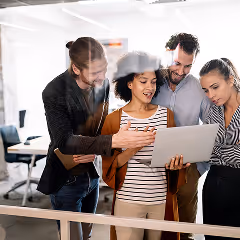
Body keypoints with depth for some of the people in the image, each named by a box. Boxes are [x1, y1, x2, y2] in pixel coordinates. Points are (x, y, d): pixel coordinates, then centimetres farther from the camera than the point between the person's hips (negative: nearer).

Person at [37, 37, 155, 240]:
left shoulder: (103, 84, -6)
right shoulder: (54, 92, -22)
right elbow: (65, 141, -28)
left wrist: (93, 150, -15)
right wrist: (113, 142, -39)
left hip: (92, 174, 5)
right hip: (66, 179, -5)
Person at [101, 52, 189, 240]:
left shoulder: (166, 114, 6)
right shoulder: (114, 119, -2)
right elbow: (110, 164, -3)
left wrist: (176, 162, -9)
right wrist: (133, 148, -20)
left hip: (162, 199, 2)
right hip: (128, 201, -2)